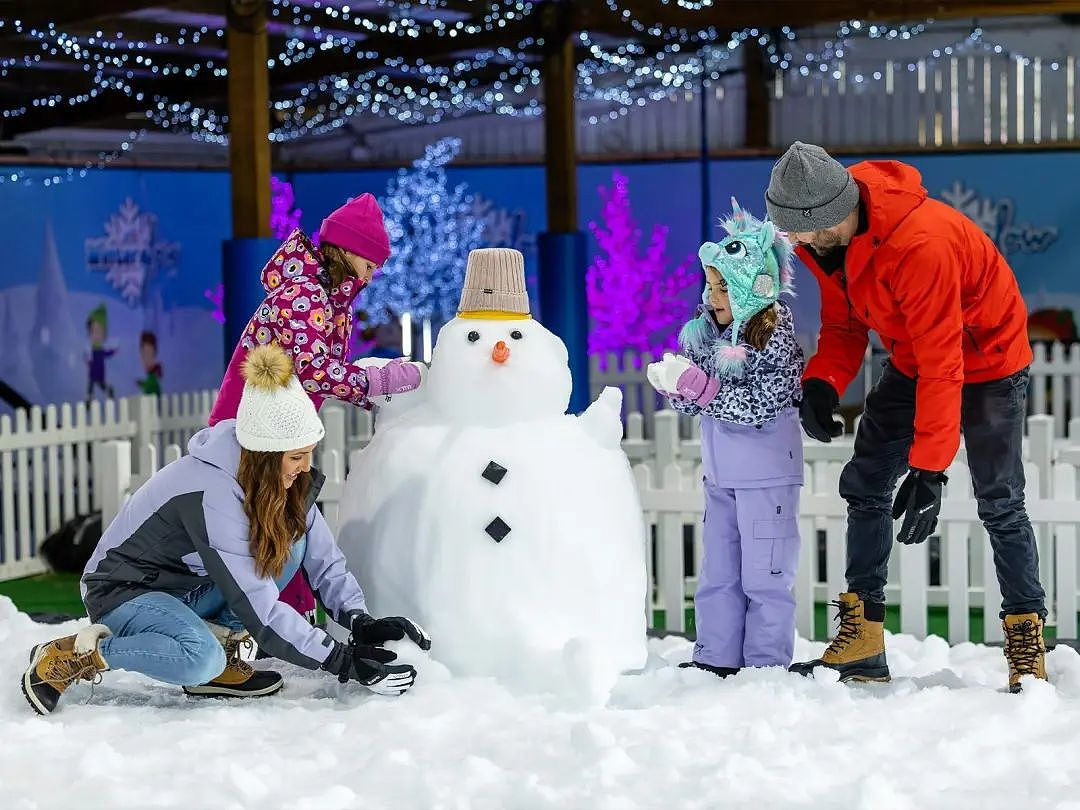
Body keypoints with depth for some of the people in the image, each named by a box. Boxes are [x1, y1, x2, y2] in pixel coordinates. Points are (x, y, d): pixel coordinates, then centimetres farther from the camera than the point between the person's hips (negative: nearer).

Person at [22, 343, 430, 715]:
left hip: (188, 587, 8)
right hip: (124, 591, -7)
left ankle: (220, 640, -5)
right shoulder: (211, 494, -32)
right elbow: (259, 607, -32)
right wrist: (340, 659, -29)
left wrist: (360, 621, -21)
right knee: (201, 660, -37)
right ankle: (71, 655, -14)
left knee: (292, 539, -12)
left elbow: (323, 559, -5)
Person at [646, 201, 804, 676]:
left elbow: (758, 408, -23)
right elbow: (690, 401, 8)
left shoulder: (775, 340, -17)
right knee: (718, 573, 12)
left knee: (764, 575, 0)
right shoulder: (704, 331, 3)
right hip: (720, 474, 7)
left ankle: (767, 664, 8)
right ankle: (716, 659, 20)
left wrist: (699, 384, -27)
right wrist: (671, 384, -14)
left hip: (767, 475, -7)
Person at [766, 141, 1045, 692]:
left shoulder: (918, 244, -38)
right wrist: (822, 383, -21)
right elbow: (843, 323, 0)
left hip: (986, 361, -8)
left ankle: (1027, 649, 1)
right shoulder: (825, 235, -13)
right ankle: (862, 642, 6)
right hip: (912, 360, 8)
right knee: (863, 487, 2)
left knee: (999, 505, -10)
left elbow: (942, 364, -35)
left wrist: (929, 470, -36)